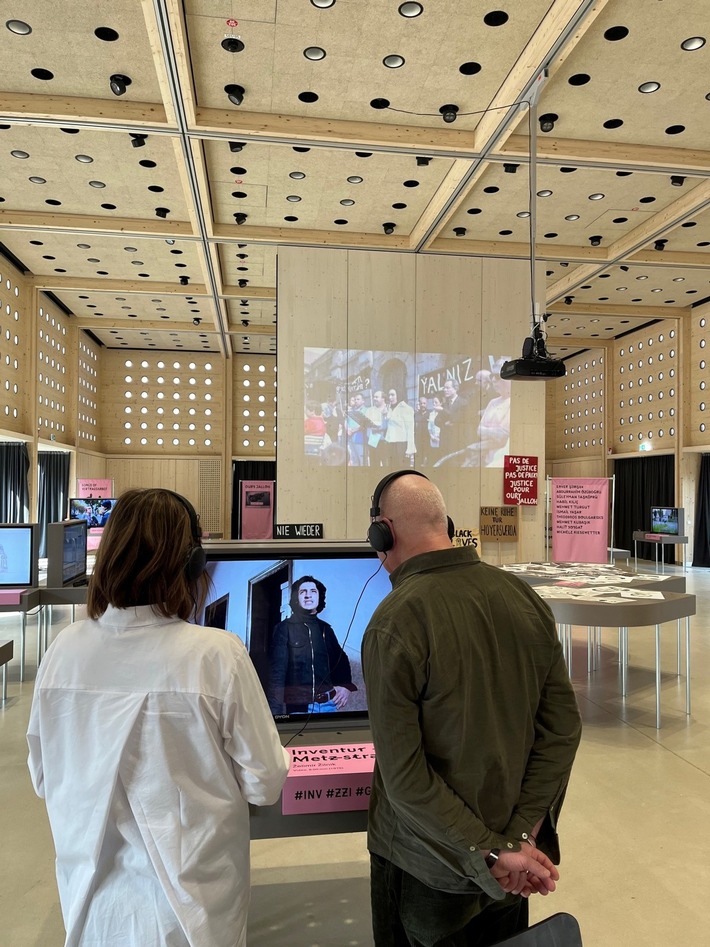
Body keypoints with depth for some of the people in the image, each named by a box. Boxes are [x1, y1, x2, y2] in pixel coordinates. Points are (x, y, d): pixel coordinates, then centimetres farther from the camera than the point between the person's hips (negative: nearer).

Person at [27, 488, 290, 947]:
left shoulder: (64, 651, -14)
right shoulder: (216, 654, -26)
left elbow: (44, 778, 1)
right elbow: (264, 784, -15)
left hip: (94, 900, 3)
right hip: (190, 906, -3)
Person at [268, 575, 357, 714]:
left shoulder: (325, 629, 12)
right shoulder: (285, 628, 0)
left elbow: (340, 660, 22)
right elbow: (277, 671, -7)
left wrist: (346, 685, 3)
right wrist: (275, 710, -18)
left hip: (329, 703, 4)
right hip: (298, 707, -3)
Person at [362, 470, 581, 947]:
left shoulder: (394, 624, -24)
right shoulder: (524, 596, -9)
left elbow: (403, 774, -24)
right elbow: (564, 724, -6)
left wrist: (495, 852, -16)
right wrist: (522, 834, -5)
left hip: (428, 867, -4)